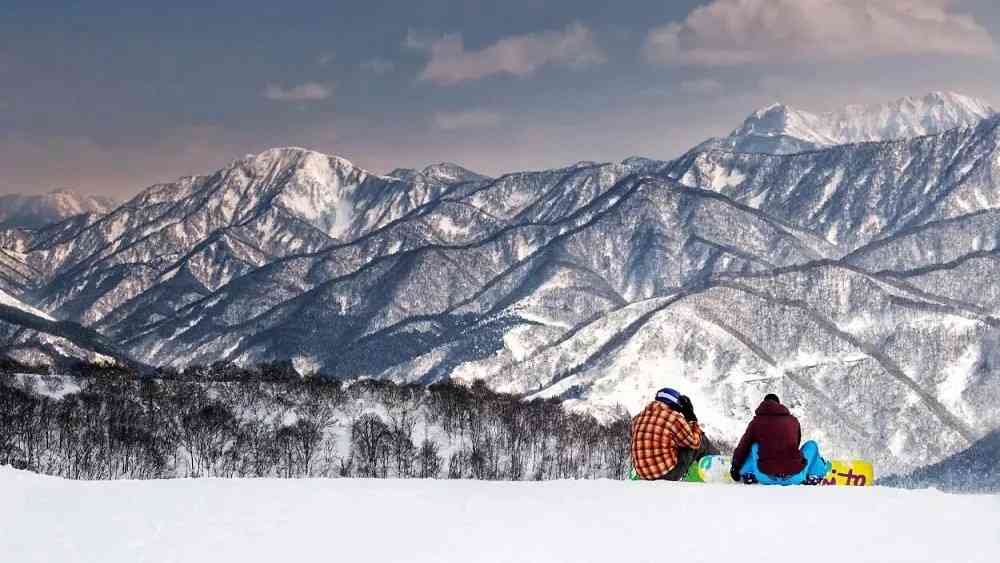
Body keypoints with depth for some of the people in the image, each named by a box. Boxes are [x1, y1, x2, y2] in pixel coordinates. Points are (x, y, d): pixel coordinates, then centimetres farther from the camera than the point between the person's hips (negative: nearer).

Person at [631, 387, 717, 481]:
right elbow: (694, 442, 1)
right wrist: (692, 419, 11)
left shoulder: (638, 418, 5)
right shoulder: (674, 418, -13)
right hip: (670, 475, -6)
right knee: (701, 439, 14)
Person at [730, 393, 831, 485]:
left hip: (766, 478, 0)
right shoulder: (793, 421, 12)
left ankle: (747, 474, 21)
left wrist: (735, 468, 35)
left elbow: (742, 447, 17)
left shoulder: (756, 422, 8)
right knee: (811, 445, 26)